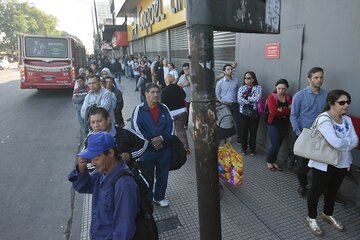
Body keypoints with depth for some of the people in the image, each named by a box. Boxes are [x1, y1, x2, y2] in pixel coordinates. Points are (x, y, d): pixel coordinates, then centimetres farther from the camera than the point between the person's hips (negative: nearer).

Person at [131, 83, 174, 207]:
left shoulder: (164, 108, 5)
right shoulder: (139, 109, -5)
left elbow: (171, 125, 1)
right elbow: (135, 127, -12)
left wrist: (162, 138, -15)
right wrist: (150, 142, -15)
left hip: (164, 148, 3)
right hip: (146, 149, -3)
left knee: (163, 174, 14)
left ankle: (159, 197, 34)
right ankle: (147, 199, 29)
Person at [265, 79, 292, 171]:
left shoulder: (289, 98, 4)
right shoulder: (271, 97, -10)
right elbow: (274, 112, -23)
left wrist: (280, 110, -19)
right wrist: (287, 110, -15)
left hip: (284, 125, 5)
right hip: (273, 125, -4)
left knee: (278, 145, 12)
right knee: (275, 145, -4)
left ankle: (274, 161, 31)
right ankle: (269, 161, 20)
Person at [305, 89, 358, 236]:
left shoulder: (347, 120, 3)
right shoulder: (324, 119, -22)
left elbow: (355, 142, -3)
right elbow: (336, 143, -29)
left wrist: (342, 143, -17)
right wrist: (348, 141, -10)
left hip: (342, 163, 7)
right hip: (323, 163, -7)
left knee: (333, 190, 23)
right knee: (317, 190, 8)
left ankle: (327, 215, 44)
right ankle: (311, 218, 27)